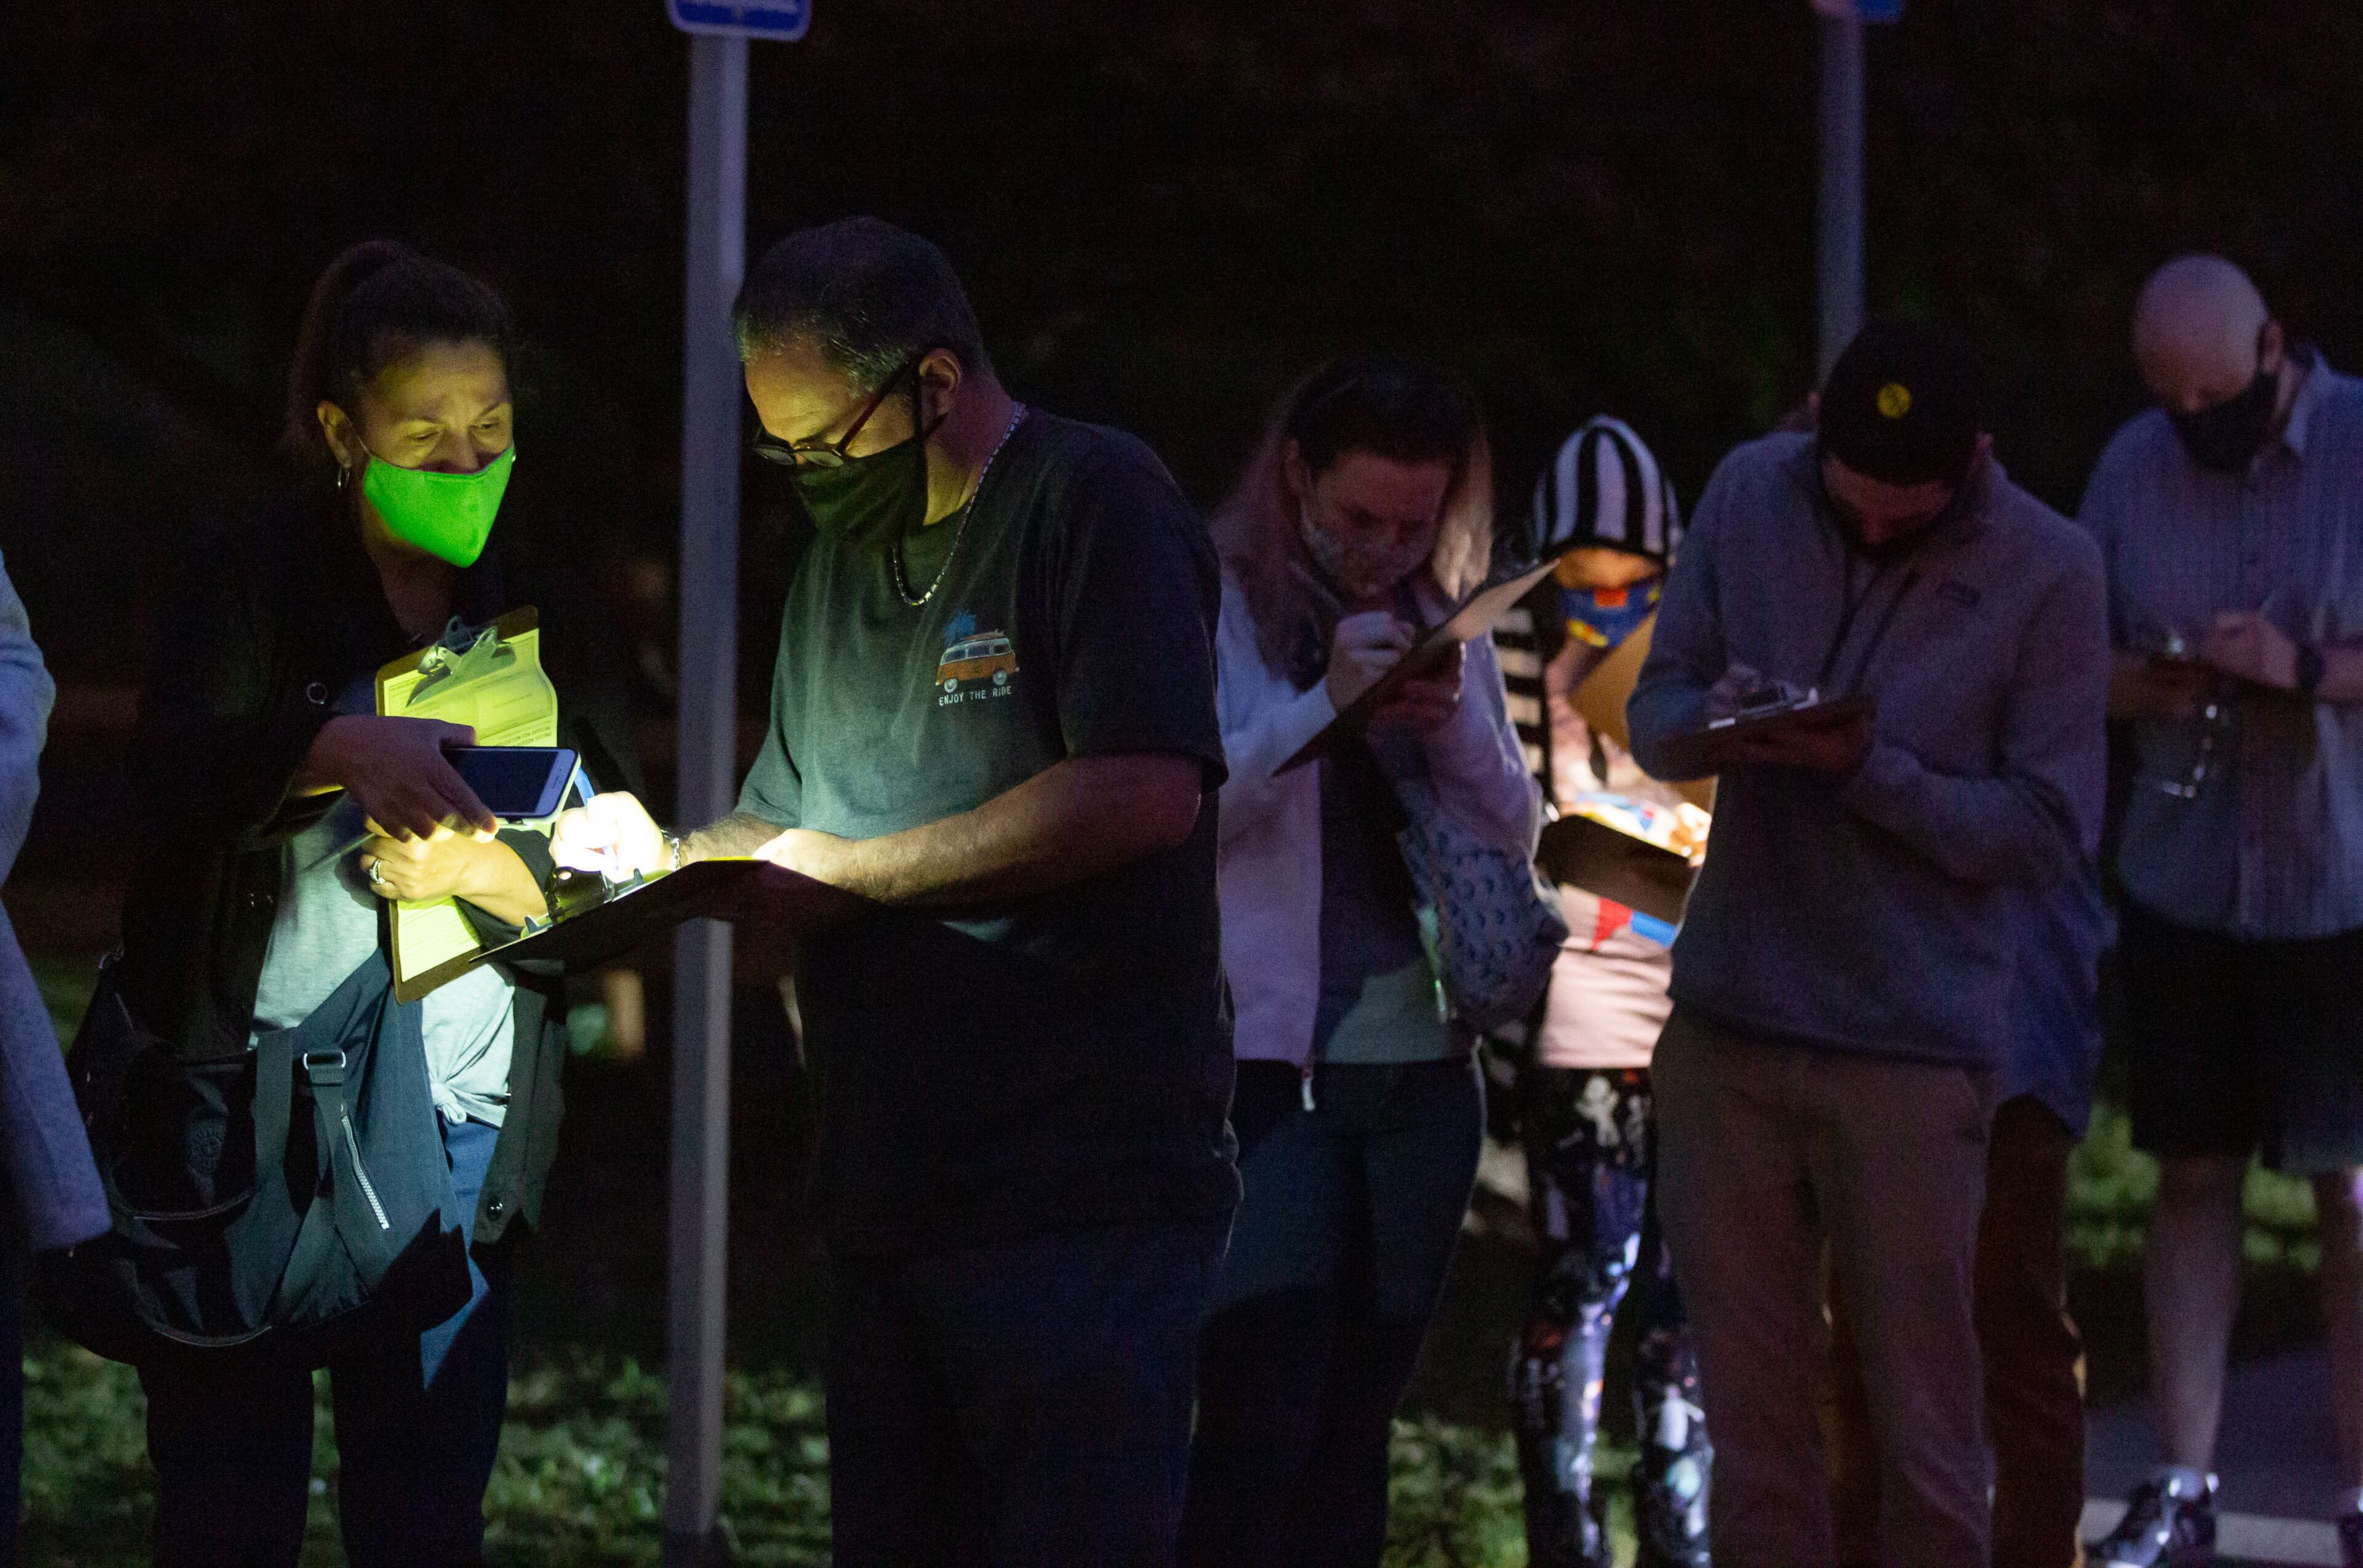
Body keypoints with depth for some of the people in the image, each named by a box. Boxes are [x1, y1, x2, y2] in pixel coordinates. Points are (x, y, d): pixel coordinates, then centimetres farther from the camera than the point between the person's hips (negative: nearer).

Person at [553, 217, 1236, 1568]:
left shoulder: (1093, 501, -6)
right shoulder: (844, 555, 21)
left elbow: (1146, 791, -19)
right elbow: (789, 825, 28)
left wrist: (850, 867, -13)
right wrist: (670, 858, 5)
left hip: (1080, 1190, -8)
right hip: (893, 1192, 8)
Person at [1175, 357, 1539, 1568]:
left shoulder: (1442, 619, 13)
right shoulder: (1214, 603, -4)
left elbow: (1512, 833, 10)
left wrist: (1456, 723, -9)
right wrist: (1326, 704, -24)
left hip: (1421, 1067, 5)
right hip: (1267, 1060, -5)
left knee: (1356, 1428, 8)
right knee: (1260, 1423, -11)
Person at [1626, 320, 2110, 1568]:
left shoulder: (2049, 570, -7)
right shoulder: (1749, 493, 3)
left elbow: (2049, 832, -8)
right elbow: (1651, 712, 7)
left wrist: (1868, 770, -21)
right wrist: (1712, 718, -16)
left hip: (1914, 1049, -3)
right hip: (1727, 1021, 3)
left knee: (1924, 1433, 2)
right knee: (1753, 1420, 9)